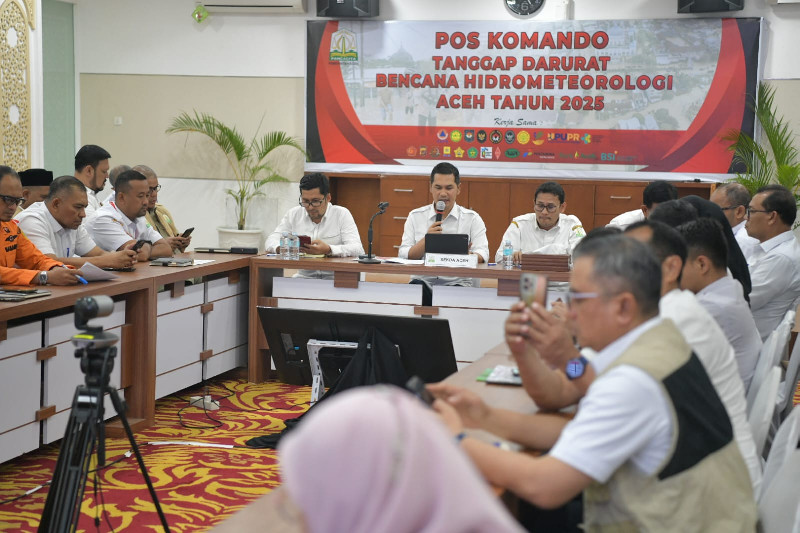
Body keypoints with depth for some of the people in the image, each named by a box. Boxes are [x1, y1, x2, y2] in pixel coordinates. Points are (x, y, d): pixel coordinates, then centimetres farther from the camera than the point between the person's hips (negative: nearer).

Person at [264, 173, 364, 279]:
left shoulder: (342, 214, 1)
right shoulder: (294, 214, 11)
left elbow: (358, 250, -10)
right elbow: (271, 242, 7)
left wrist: (328, 250, -29)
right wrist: (281, 248, -19)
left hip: (335, 278, -3)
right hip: (304, 277, 3)